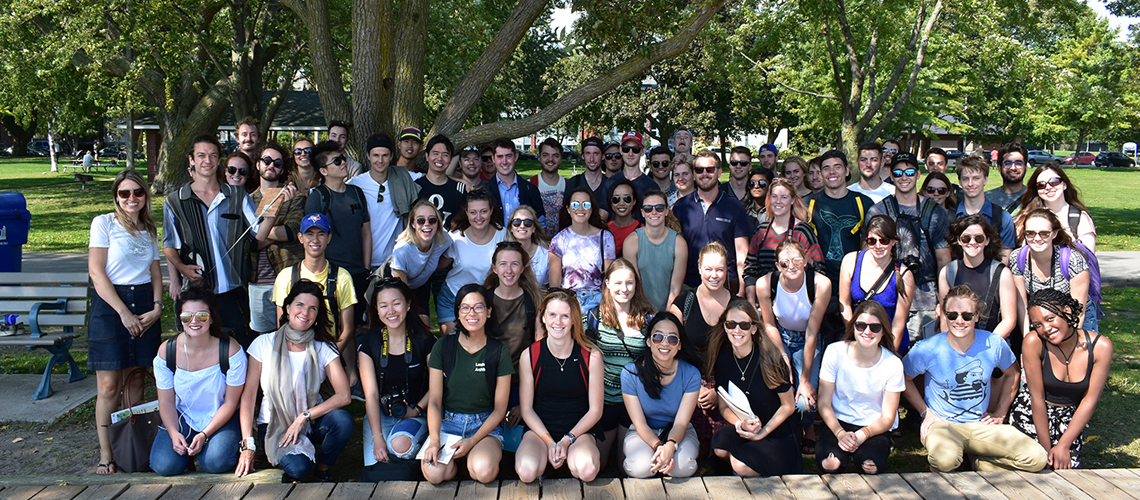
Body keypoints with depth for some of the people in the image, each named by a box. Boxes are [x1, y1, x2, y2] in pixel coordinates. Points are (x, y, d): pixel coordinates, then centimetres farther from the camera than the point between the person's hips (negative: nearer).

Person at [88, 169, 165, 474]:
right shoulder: (104, 223, -1)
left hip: (144, 306, 4)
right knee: (109, 384, -6)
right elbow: (96, 272, -8)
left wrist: (157, 308, -1)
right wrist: (124, 312, -13)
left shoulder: (150, 229, 14)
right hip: (109, 305, -4)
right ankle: (106, 454, 0)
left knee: (136, 381, 6)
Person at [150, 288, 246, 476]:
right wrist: (174, 434, -18)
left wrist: (204, 435, -18)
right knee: (164, 465, -20)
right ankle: (187, 446, 14)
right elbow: (166, 402, -3)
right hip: (182, 419, 2)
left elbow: (230, 403, -11)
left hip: (222, 419, -2)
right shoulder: (166, 352, -11)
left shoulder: (231, 350, -19)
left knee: (216, 463, -27)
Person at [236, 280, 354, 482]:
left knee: (343, 420, -31)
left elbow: (344, 395, -14)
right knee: (298, 467, -32)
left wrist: (304, 417, -22)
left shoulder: (324, 349, -3)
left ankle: (322, 468, -1)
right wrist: (247, 445, -12)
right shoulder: (264, 344, -5)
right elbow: (248, 396, -5)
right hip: (273, 425, -2)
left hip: (312, 422, 2)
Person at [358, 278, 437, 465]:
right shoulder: (369, 343, -2)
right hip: (380, 413, 2)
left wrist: (417, 410, -15)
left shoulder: (424, 340, -5)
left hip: (416, 413, -1)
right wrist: (377, 438, -18)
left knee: (401, 443, -34)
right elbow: (371, 394, -7)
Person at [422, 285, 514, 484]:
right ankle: (455, 459, 5)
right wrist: (434, 440, -18)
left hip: (485, 425, -1)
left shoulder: (499, 352, -2)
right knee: (433, 472, -28)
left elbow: (499, 408, -1)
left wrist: (472, 441, -15)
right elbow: (434, 401, -1)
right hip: (447, 422, 1)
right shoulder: (443, 347, 1)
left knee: (484, 471, -32)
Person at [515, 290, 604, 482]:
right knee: (526, 472, -30)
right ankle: (547, 452, 5)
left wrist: (567, 440, -12)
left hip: (579, 431, 0)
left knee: (588, 470, -32)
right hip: (540, 430, 1)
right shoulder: (529, 356, -3)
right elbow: (526, 409, 1)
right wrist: (550, 442, -12)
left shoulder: (592, 356, -5)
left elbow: (595, 410, -1)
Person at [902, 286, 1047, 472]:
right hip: (942, 424, -3)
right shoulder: (927, 350, -14)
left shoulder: (994, 344, -5)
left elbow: (1012, 373, 16)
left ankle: (978, 463, 6)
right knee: (945, 459, -38)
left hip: (982, 425, 4)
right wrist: (926, 413, -4)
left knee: (1038, 459, -16)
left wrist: (1000, 413, 10)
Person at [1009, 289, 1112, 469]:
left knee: (1066, 466, -18)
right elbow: (1038, 398, -16)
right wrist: (1046, 448, -15)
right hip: (1031, 414, -1)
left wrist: (1064, 446, -14)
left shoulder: (1100, 346, -16)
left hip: (1071, 418, 2)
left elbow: (1089, 400, -11)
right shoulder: (1033, 342, -21)